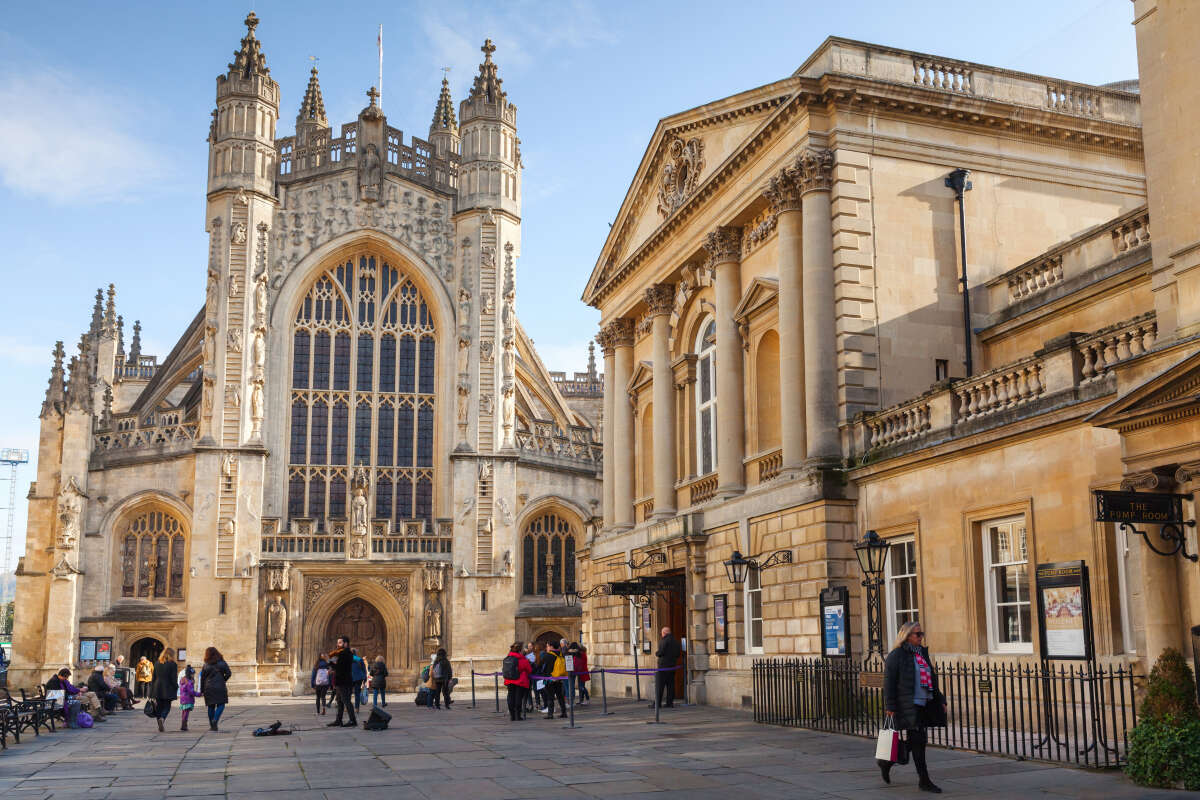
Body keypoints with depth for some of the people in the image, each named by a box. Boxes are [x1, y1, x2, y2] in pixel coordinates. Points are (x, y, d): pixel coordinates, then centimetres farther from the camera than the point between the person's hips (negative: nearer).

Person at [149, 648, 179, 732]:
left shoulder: (157, 664, 8)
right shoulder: (173, 664, -6)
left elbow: (153, 678, 9)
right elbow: (174, 679, -8)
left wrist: (152, 690, 13)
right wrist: (176, 688, 3)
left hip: (157, 689, 4)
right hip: (167, 690, -4)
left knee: (159, 707, 11)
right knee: (167, 706, 6)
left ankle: (160, 727, 10)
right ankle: (162, 718, -23)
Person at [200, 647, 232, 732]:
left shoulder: (206, 665, 1)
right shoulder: (222, 663, 0)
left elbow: (202, 678, 3)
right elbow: (228, 673, -6)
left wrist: (202, 690, 9)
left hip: (208, 688, 2)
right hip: (220, 687, -2)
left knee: (211, 706, 10)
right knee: (221, 705, 3)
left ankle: (212, 725, 12)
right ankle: (215, 720, -19)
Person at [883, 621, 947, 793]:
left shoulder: (923, 653, 16)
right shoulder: (896, 655, -9)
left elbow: (932, 680, 22)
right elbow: (889, 682, -12)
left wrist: (940, 700, 16)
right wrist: (890, 707, -16)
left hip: (925, 704, 8)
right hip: (908, 706, -8)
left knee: (914, 741, 11)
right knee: (918, 741, -5)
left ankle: (886, 762, 28)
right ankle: (924, 780, 3)